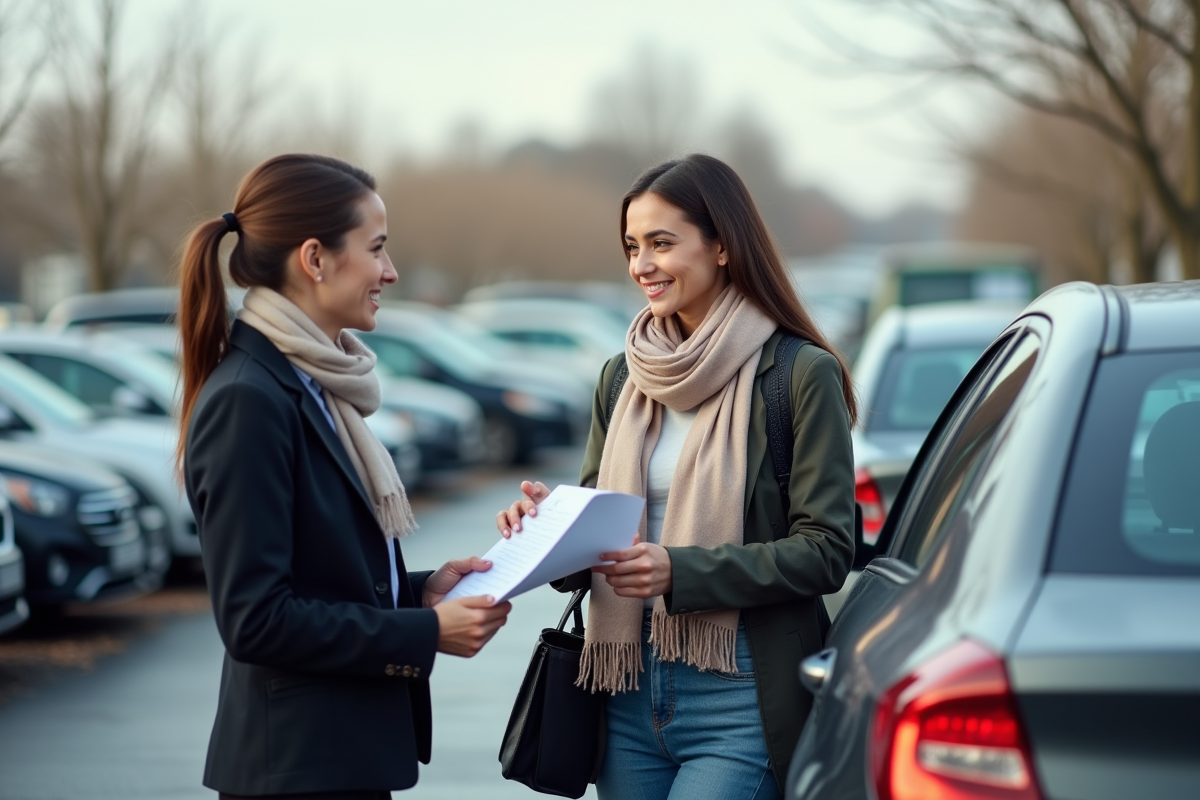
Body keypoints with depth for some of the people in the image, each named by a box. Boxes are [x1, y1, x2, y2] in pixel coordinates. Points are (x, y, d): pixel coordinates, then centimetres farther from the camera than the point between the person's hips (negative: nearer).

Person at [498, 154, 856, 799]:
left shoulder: (801, 374, -6)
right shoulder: (623, 377, 12)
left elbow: (826, 551, -10)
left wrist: (680, 571, -20)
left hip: (740, 703, -6)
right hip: (628, 693, 6)